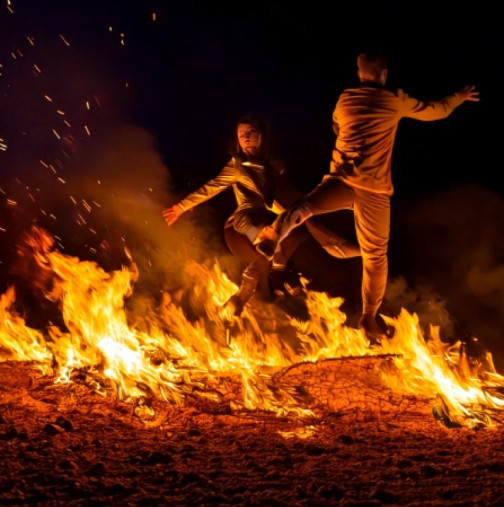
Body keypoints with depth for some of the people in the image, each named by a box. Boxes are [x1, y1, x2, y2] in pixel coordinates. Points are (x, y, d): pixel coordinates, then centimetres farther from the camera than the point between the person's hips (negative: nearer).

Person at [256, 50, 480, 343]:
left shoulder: (345, 100, 14)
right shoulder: (395, 100, 8)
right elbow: (434, 111, 24)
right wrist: (458, 98, 42)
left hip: (341, 181, 1)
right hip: (374, 189, -1)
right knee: (376, 255, 12)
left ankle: (274, 236, -53)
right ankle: (371, 319, 20)